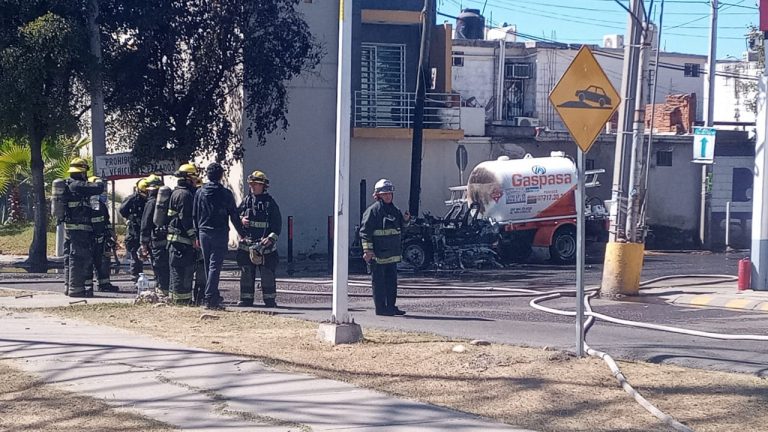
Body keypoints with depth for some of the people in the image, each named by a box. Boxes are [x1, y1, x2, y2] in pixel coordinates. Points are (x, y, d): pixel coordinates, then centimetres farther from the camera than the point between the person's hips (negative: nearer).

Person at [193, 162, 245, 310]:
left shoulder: (200, 193, 5)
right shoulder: (225, 193, -7)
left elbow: (195, 215, 8)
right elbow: (234, 216, -3)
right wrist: (242, 234, 7)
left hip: (203, 233, 4)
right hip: (220, 234, -4)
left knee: (208, 266, 14)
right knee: (215, 266, -7)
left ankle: (214, 296, 20)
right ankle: (210, 298, -15)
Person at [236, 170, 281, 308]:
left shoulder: (270, 202, 1)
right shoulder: (246, 201, 11)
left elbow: (277, 223, -2)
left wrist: (271, 238, -15)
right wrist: (241, 220, -6)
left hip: (265, 244, -3)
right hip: (246, 243, 3)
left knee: (267, 273, -2)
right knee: (246, 273, 6)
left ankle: (270, 300, 5)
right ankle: (246, 299, 13)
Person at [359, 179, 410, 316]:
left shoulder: (394, 210, 15)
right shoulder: (373, 210, -9)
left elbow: (400, 226, 29)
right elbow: (365, 231, -13)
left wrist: (405, 219, 6)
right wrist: (367, 250, -19)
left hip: (392, 253, 8)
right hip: (378, 253, -8)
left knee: (392, 280, 11)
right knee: (379, 281, -3)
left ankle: (391, 306, 18)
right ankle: (381, 308, 1)